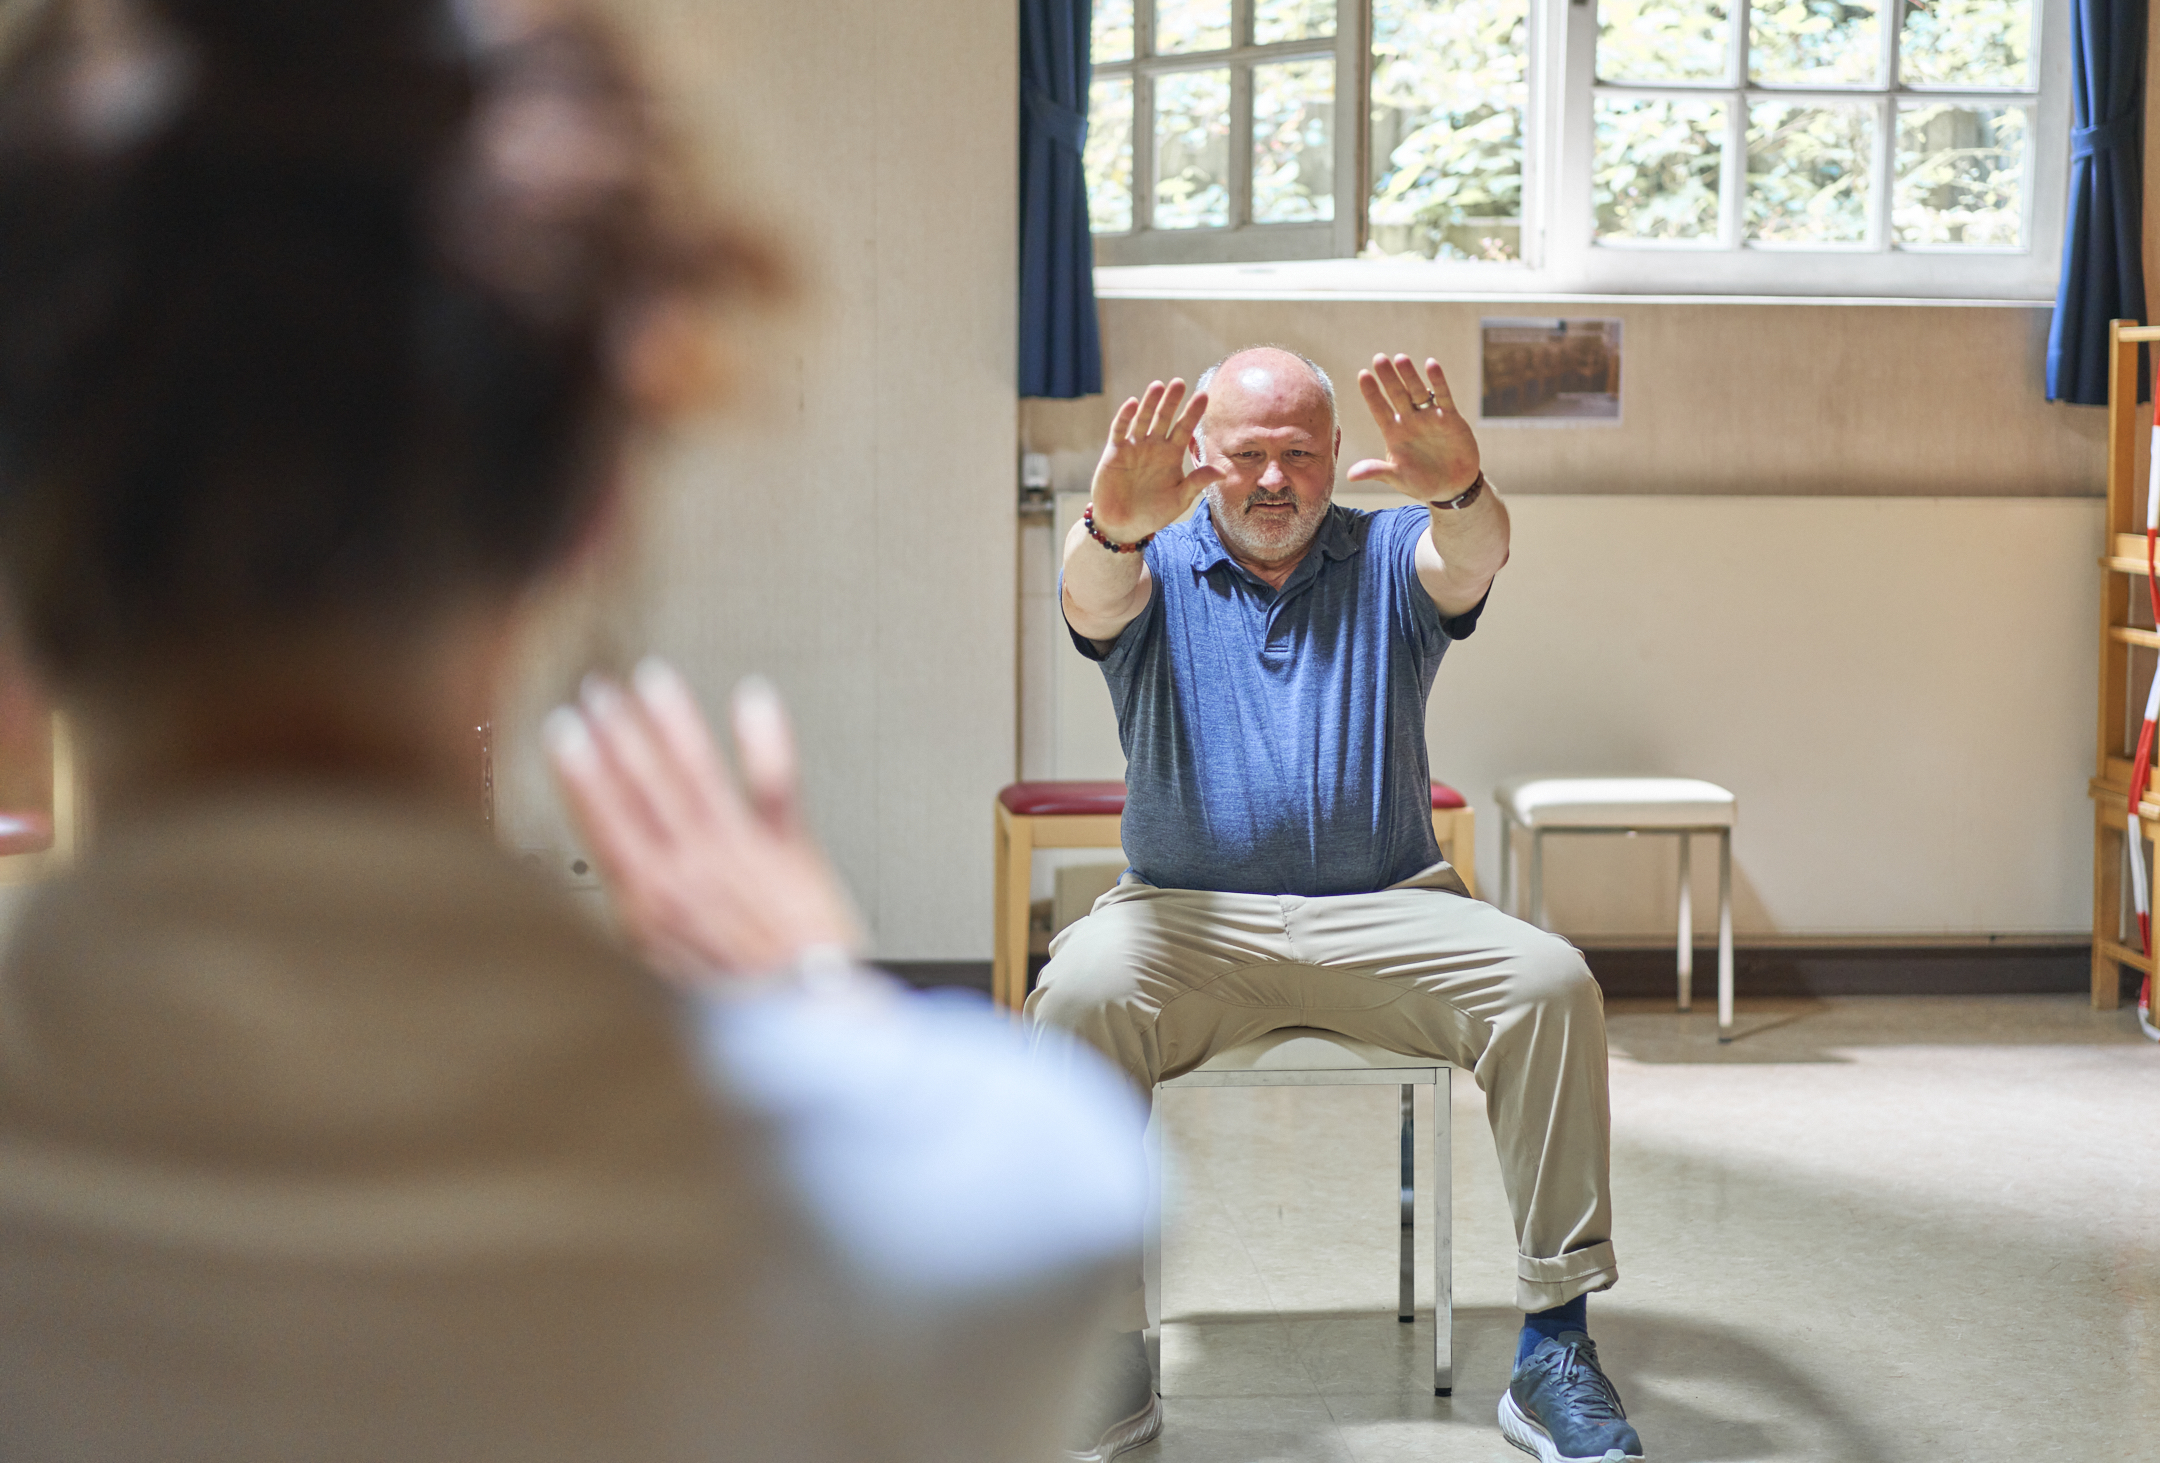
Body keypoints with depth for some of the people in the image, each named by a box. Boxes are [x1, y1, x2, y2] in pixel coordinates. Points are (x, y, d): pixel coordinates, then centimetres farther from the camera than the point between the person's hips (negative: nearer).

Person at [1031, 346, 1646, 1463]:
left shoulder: (1391, 558, 9)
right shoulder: (1157, 569, 7)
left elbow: (1476, 559, -16)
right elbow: (1097, 596, -19)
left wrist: (1460, 491, -43)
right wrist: (1113, 524, -46)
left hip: (1385, 910, 1)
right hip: (1187, 913, -1)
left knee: (1552, 984, -25)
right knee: (1080, 994, -32)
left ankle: (1554, 1350, -18)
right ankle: (1107, 1361, -24)